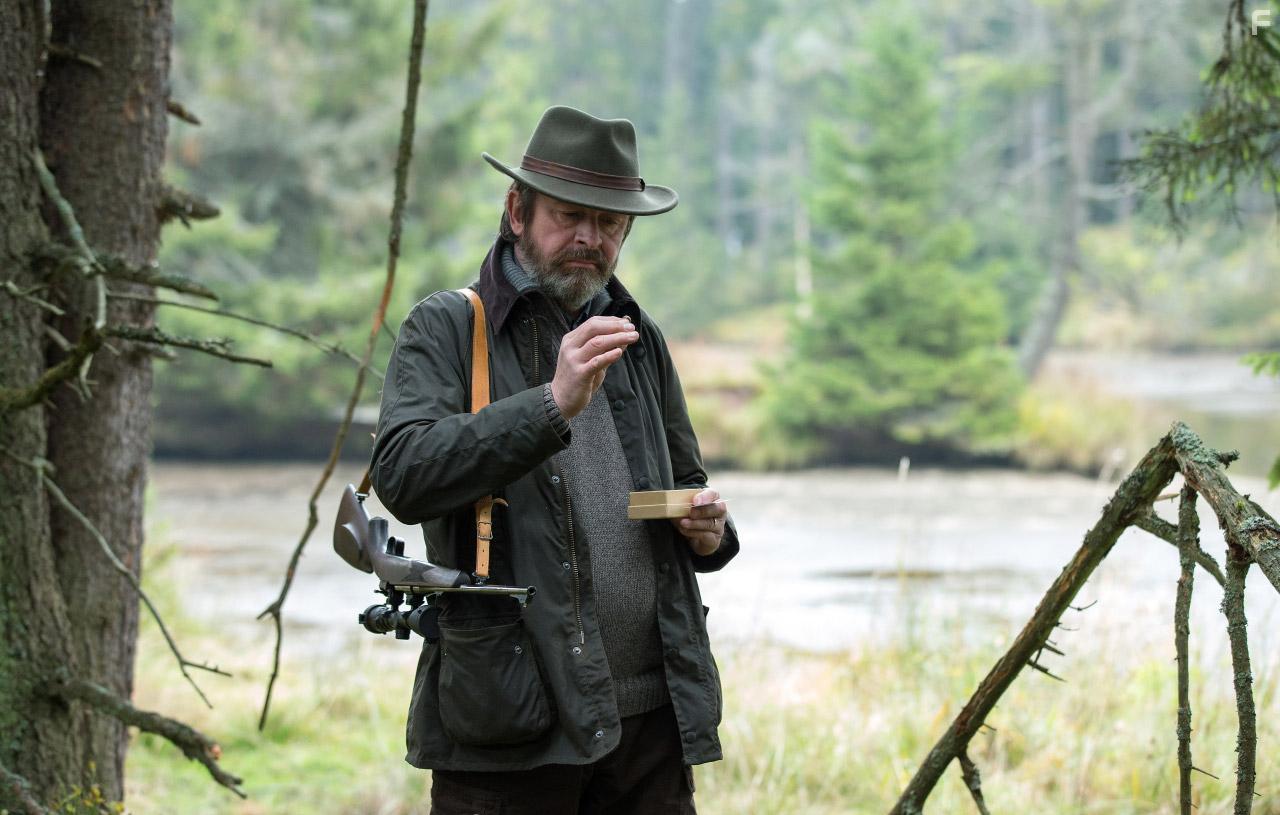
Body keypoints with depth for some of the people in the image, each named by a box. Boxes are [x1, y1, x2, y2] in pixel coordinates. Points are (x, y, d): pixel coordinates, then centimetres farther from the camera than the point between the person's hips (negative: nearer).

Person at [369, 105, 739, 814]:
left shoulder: (638, 339, 18)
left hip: (653, 713, 5)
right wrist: (552, 404, -24)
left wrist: (708, 529, 6)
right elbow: (403, 476, -16)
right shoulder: (445, 330, 0)